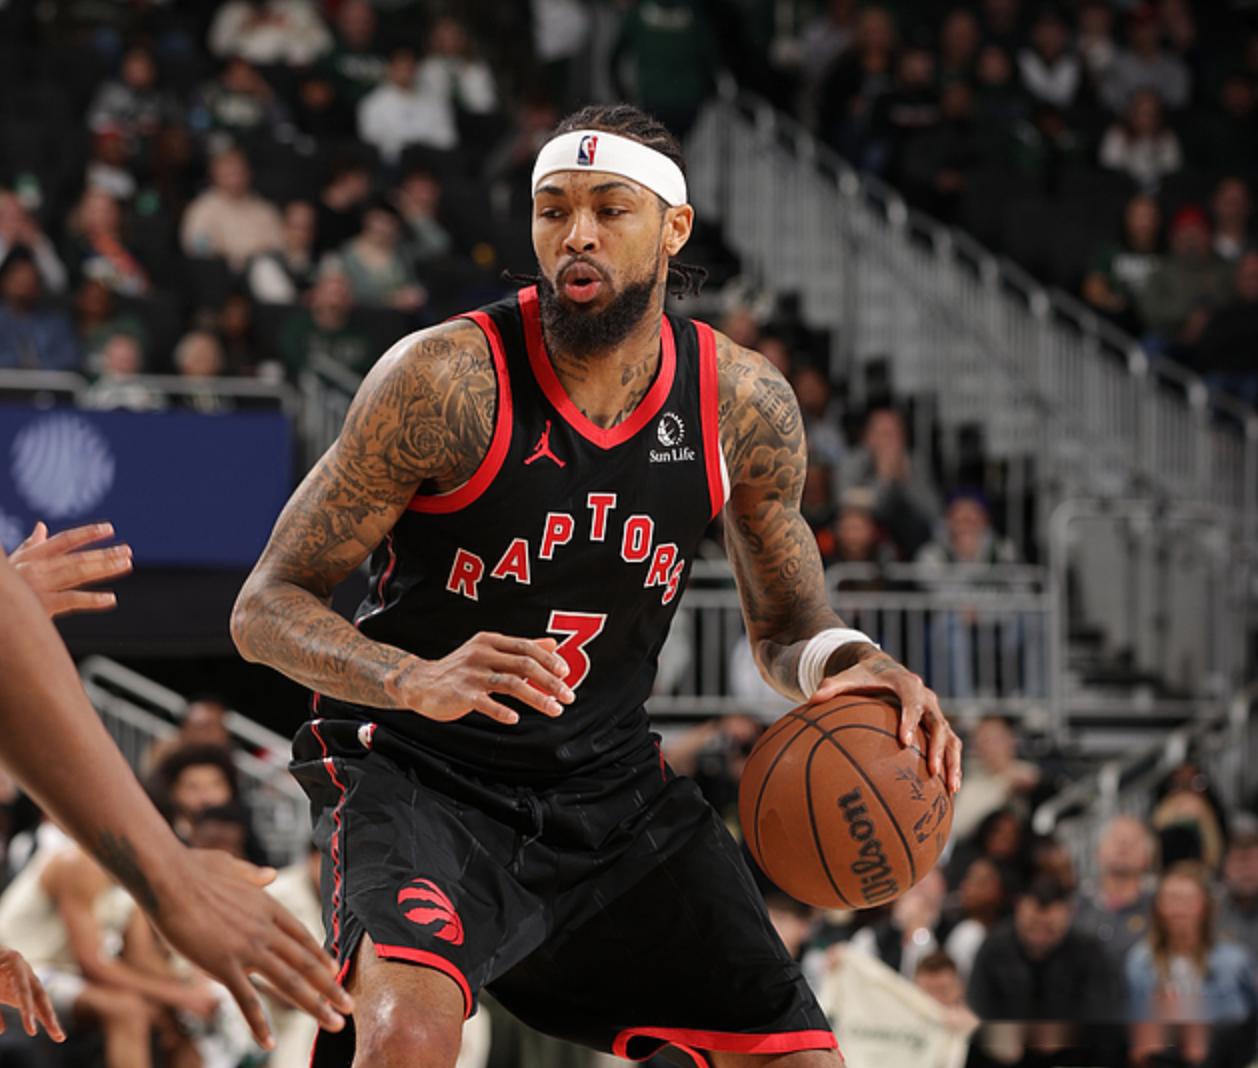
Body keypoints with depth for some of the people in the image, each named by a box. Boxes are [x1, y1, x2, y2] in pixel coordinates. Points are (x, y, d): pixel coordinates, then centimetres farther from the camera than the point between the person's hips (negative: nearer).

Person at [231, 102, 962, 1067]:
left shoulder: (744, 405, -4)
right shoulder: (448, 381, -19)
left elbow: (785, 628, 11)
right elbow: (267, 607, -15)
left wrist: (846, 664, -14)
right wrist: (413, 680, -35)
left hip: (610, 785, 5)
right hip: (422, 778, -5)